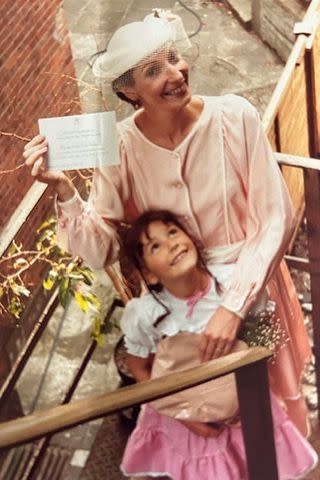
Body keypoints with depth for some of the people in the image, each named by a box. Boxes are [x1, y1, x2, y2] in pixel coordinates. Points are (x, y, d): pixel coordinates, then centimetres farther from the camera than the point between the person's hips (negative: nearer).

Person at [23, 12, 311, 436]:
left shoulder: (234, 117, -20)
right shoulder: (121, 147, -15)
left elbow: (275, 218, -17)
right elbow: (102, 251, -14)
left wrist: (234, 306, -24)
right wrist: (65, 190, -30)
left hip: (252, 286, 0)